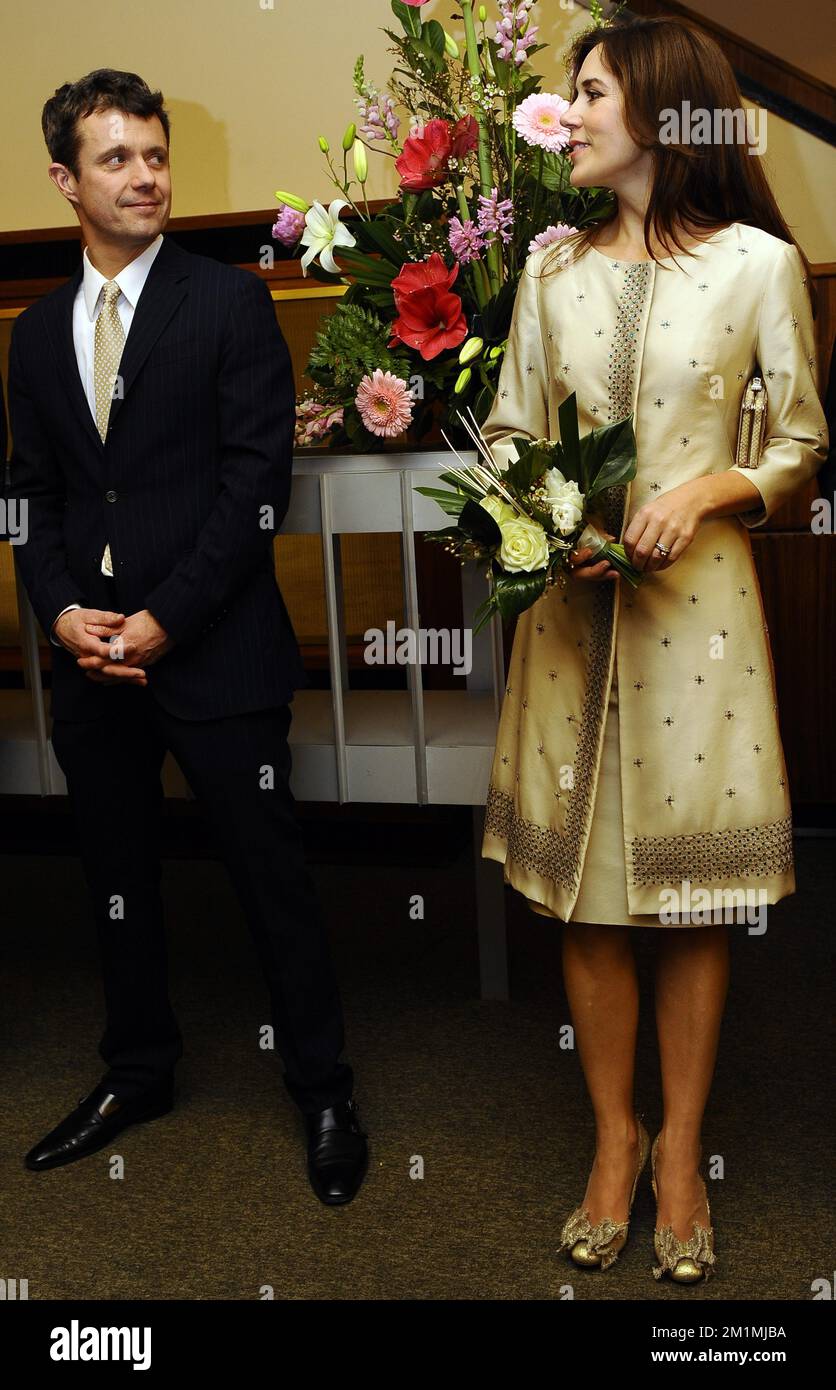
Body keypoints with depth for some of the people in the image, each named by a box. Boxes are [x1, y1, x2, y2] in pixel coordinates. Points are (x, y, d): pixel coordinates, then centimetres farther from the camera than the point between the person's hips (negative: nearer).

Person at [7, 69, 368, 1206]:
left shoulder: (230, 303, -3)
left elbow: (258, 481, -10)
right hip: (92, 656, 5)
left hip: (215, 653, -5)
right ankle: (139, 1072, 35)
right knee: (117, 877, 16)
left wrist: (164, 621, -14)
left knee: (271, 877, 2)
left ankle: (325, 1093, 19)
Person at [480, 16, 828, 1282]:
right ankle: (613, 1140, 23)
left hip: (700, 599, -3)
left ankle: (681, 1151, 21)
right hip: (571, 600, 3)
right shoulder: (552, 265, 10)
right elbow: (509, 431, 12)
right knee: (584, 887, 6)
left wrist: (711, 485, -14)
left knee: (693, 890, 4)